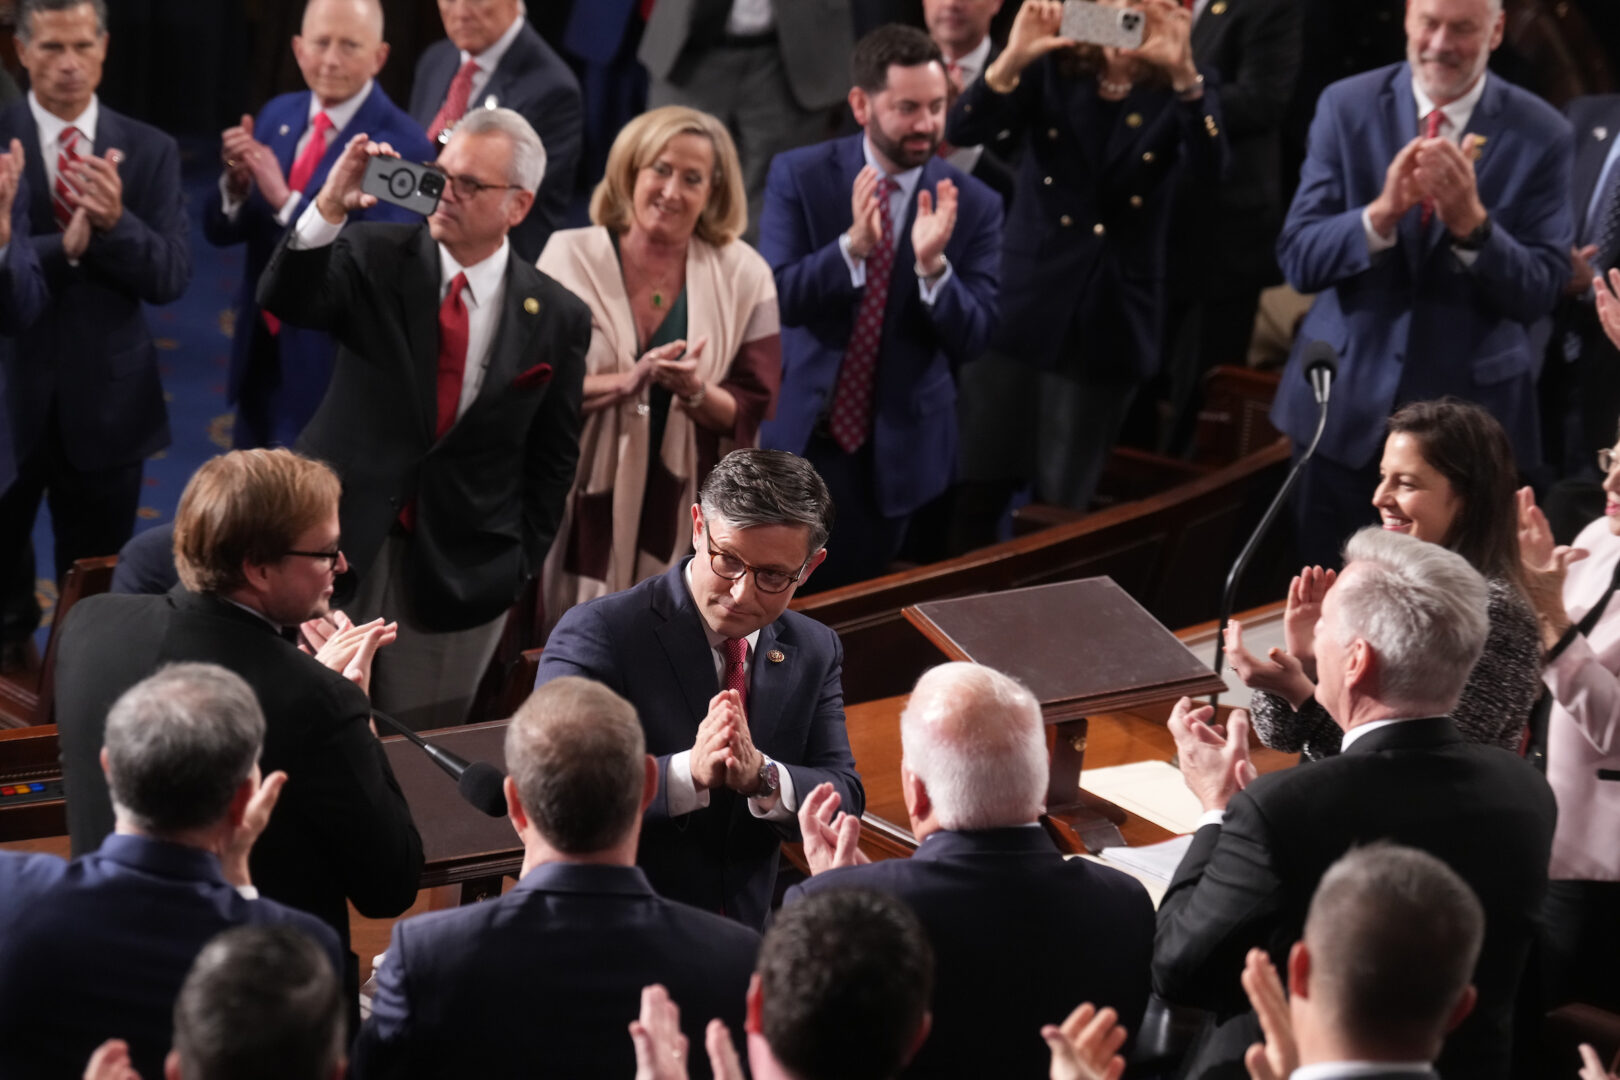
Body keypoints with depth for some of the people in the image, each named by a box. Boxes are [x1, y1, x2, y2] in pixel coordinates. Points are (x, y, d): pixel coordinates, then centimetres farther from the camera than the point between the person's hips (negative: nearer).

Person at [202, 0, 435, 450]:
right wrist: (236, 182, -17)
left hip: (337, 366, -6)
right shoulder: (278, 114, 5)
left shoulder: (404, 145, -17)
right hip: (261, 353, 6)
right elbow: (220, 232, 6)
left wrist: (286, 199, -31)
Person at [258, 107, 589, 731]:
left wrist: (520, 565, 1)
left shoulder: (557, 318, 0)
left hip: (461, 572, 0)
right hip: (339, 540, 0)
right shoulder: (374, 258, 0)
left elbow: (554, 460, 6)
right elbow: (283, 301, -17)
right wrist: (330, 207, -31)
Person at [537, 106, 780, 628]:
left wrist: (695, 393, -22)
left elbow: (750, 412, -1)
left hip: (686, 511, 1)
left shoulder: (744, 276, -2)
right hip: (584, 504, -1)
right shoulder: (569, 257, -5)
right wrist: (626, 382, -23)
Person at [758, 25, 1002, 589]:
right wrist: (852, 245, -33)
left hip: (896, 444, 1)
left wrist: (933, 264, -30)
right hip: (800, 432, -1)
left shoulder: (973, 203, -7)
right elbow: (777, 298, -16)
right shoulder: (799, 175, -8)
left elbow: (973, 337, -11)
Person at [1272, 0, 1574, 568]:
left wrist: (1471, 221, -26)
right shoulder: (1346, 106, -2)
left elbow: (1540, 291, -9)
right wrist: (1382, 211, -26)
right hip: (1345, 405, 1)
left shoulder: (1540, 133, -6)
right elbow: (1297, 260, -8)